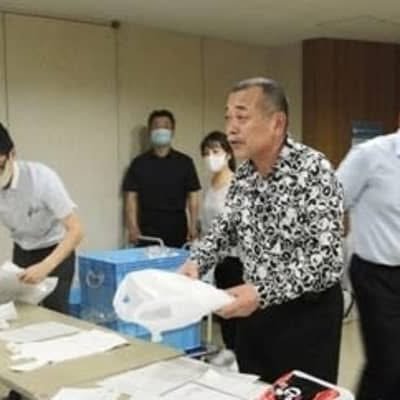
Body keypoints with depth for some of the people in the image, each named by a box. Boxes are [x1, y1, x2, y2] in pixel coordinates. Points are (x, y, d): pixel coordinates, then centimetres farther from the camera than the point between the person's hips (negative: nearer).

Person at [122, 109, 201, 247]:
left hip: (178, 233, 0)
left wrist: (193, 227, -5)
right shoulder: (139, 163, 5)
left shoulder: (184, 162, 6)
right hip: (148, 234, 0)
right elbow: (131, 197, 2)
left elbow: (192, 196, 5)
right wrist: (133, 228, -8)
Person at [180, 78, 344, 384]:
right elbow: (226, 228, 14)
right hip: (255, 310, 7)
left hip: (307, 314, -6)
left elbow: (328, 257, -26)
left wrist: (264, 292, -34)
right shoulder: (243, 175, 2)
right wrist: (196, 262, -6)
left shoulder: (313, 170, -20)